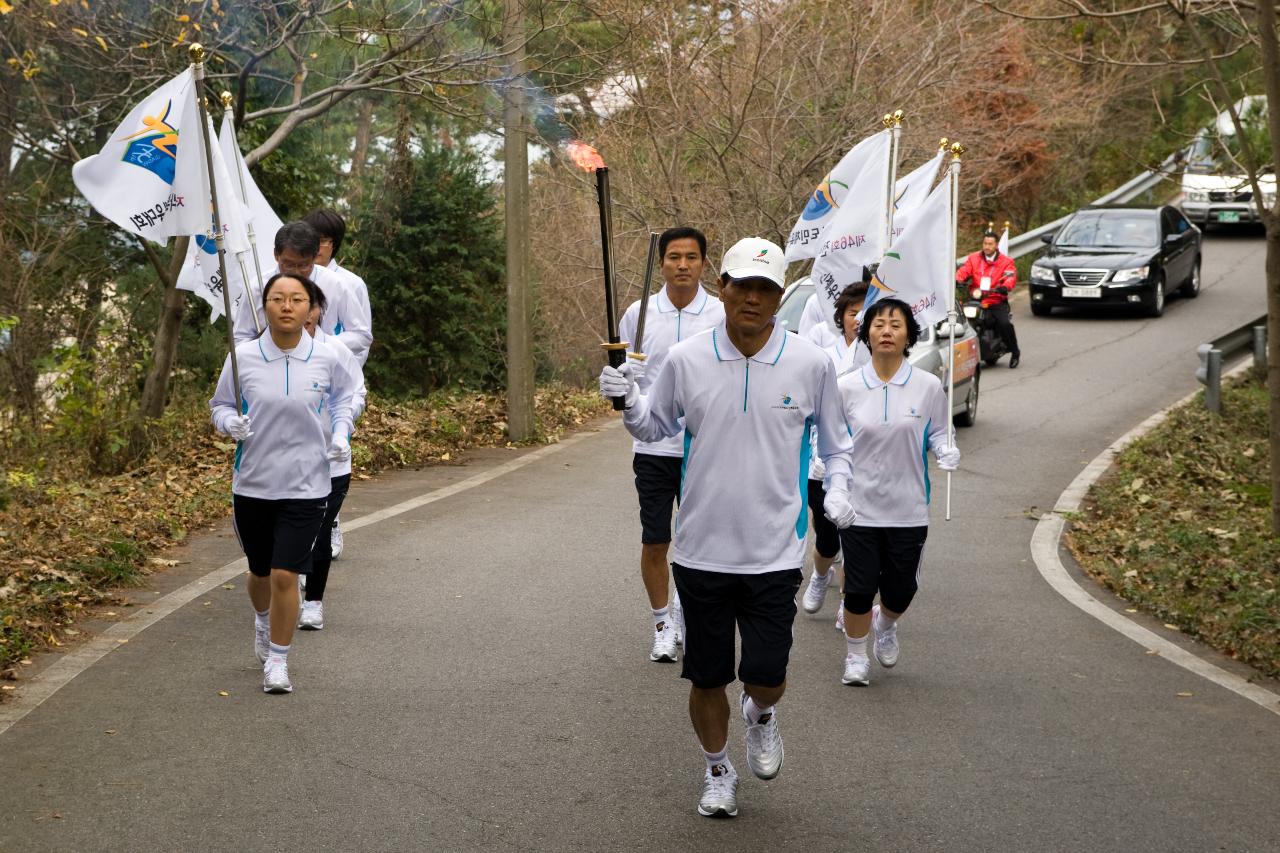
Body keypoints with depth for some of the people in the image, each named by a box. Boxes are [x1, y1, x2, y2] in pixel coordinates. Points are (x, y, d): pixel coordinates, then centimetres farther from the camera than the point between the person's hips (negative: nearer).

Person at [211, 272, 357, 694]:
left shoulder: (327, 358, -5)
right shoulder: (242, 357, -7)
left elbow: (342, 397, 17)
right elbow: (219, 405, 7)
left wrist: (340, 433, 1)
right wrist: (232, 423, -14)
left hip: (306, 485, -1)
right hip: (252, 482, 1)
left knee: (285, 575, -9)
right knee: (261, 572, 16)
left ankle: (278, 661, 8)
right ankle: (263, 620, 51)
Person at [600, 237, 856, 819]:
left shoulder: (811, 364, -3)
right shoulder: (686, 360, -3)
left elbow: (833, 438, 12)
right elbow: (656, 428, 11)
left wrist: (837, 488, -3)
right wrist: (629, 403, -8)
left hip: (774, 552, -1)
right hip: (701, 548, 1)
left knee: (766, 676, -3)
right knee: (706, 677, 9)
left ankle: (760, 717, 34)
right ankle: (717, 771, 32)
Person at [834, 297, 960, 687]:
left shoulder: (928, 387, -4)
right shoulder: (847, 387, -3)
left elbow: (938, 434, 8)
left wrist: (947, 451, -14)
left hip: (908, 510, 1)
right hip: (859, 507, -1)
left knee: (901, 589, 8)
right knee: (860, 588, 1)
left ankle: (886, 625, 44)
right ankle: (855, 656, 25)